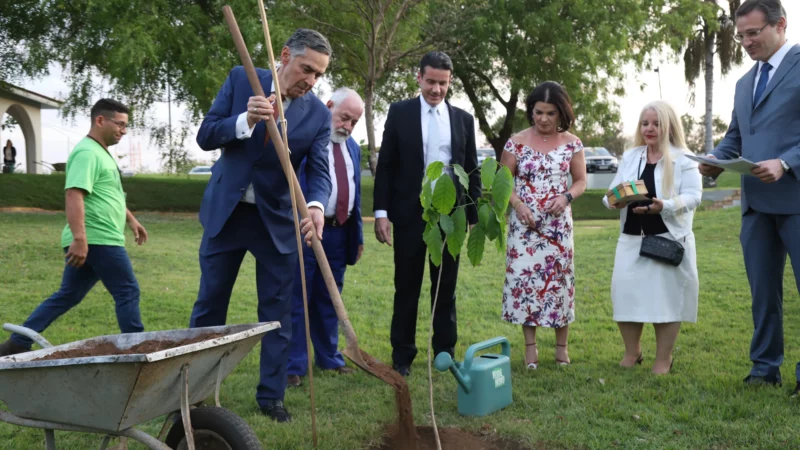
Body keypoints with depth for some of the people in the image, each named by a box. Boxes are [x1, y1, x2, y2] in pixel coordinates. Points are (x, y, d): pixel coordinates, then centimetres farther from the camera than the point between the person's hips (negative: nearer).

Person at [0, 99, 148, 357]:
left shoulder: (101, 152, 20)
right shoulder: (87, 152, -14)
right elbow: (74, 195, -25)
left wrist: (131, 220, 33)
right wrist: (79, 238, -32)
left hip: (96, 240, 10)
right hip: (98, 240, -10)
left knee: (67, 296, 13)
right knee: (128, 292, -2)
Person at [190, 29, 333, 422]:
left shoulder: (318, 114, -6)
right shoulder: (241, 80, -6)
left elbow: (319, 171, -12)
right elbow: (205, 136, -8)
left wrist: (316, 206, -34)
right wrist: (245, 120, -27)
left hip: (278, 219, 0)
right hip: (226, 211, 0)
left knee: (277, 310, 4)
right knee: (209, 304, 9)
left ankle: (271, 395, 17)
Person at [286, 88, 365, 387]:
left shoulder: (352, 147, 16)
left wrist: (358, 235, 20)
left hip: (340, 233, 7)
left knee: (328, 299, 16)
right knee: (297, 300, -1)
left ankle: (329, 357, 27)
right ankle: (293, 366, 7)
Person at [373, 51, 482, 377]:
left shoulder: (463, 119, 8)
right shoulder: (400, 113, 2)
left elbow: (472, 171, 9)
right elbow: (385, 165, -1)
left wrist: (475, 217, 4)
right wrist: (381, 212, -8)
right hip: (410, 214, -2)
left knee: (446, 289, 9)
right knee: (407, 288, 6)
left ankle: (445, 353, 19)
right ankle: (402, 356, 14)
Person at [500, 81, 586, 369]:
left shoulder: (572, 143, 1)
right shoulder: (517, 142, -3)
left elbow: (581, 181, 8)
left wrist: (566, 197, -13)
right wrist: (518, 204, -16)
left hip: (558, 224, 1)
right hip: (524, 223, 0)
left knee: (559, 278, 2)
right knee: (524, 278, -1)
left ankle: (562, 345, 15)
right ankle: (530, 346, 9)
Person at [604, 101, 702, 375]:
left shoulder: (684, 160, -2)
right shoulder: (630, 157, 13)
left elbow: (693, 196, -9)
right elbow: (612, 192, 11)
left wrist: (664, 206, -26)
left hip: (669, 239, -4)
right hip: (632, 239, 4)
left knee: (666, 296, -1)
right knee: (625, 292, 2)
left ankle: (663, 360, 12)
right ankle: (632, 352, 21)